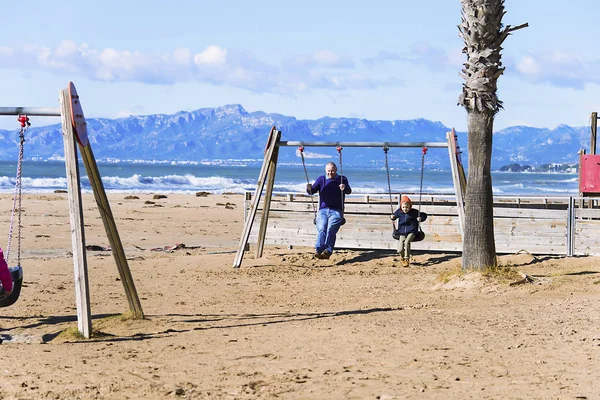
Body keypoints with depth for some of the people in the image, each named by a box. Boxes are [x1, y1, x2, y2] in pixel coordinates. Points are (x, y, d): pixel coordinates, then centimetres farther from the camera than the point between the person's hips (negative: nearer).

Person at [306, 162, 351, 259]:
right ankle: (319, 250, -42)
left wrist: (345, 188, -31)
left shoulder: (342, 179, 9)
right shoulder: (321, 179, 16)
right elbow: (312, 191, 9)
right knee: (321, 229, -24)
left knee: (331, 230, -26)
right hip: (323, 210, 2)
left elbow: (349, 191, -8)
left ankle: (327, 251, -40)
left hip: (336, 211, -2)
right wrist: (309, 189, -16)